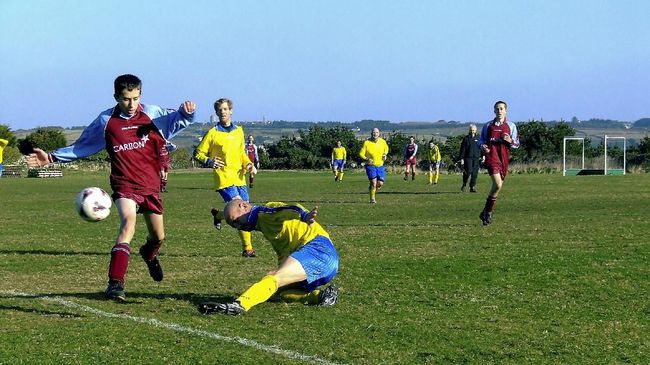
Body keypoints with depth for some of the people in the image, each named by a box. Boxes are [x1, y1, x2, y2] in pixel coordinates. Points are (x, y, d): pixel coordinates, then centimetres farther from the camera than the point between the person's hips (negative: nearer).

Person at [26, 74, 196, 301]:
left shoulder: (153, 114, -2)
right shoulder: (106, 121, -3)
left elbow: (177, 120, 5)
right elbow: (81, 147, 7)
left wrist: (186, 112, -19)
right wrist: (52, 157, 1)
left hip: (151, 185, 3)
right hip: (125, 184, -3)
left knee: (158, 237, 15)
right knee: (128, 220, -31)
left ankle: (149, 254, 56)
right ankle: (115, 284, -34)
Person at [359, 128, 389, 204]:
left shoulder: (382, 142, 0)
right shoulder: (367, 143, -10)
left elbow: (386, 148, 21)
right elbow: (361, 153, -6)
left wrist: (385, 154, 2)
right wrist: (366, 159, -23)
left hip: (380, 166, 4)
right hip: (371, 165, -4)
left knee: (380, 184, 1)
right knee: (373, 183, -13)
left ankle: (372, 189, 34)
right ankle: (372, 199, 4)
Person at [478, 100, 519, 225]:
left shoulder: (511, 126, 12)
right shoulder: (488, 125, 11)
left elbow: (517, 144, 12)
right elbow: (480, 140, 18)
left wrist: (510, 141, -10)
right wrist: (482, 146, -5)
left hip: (504, 159, 3)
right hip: (492, 157, -3)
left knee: (497, 185, 5)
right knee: (498, 184, -21)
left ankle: (486, 212, 20)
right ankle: (488, 212, -8)